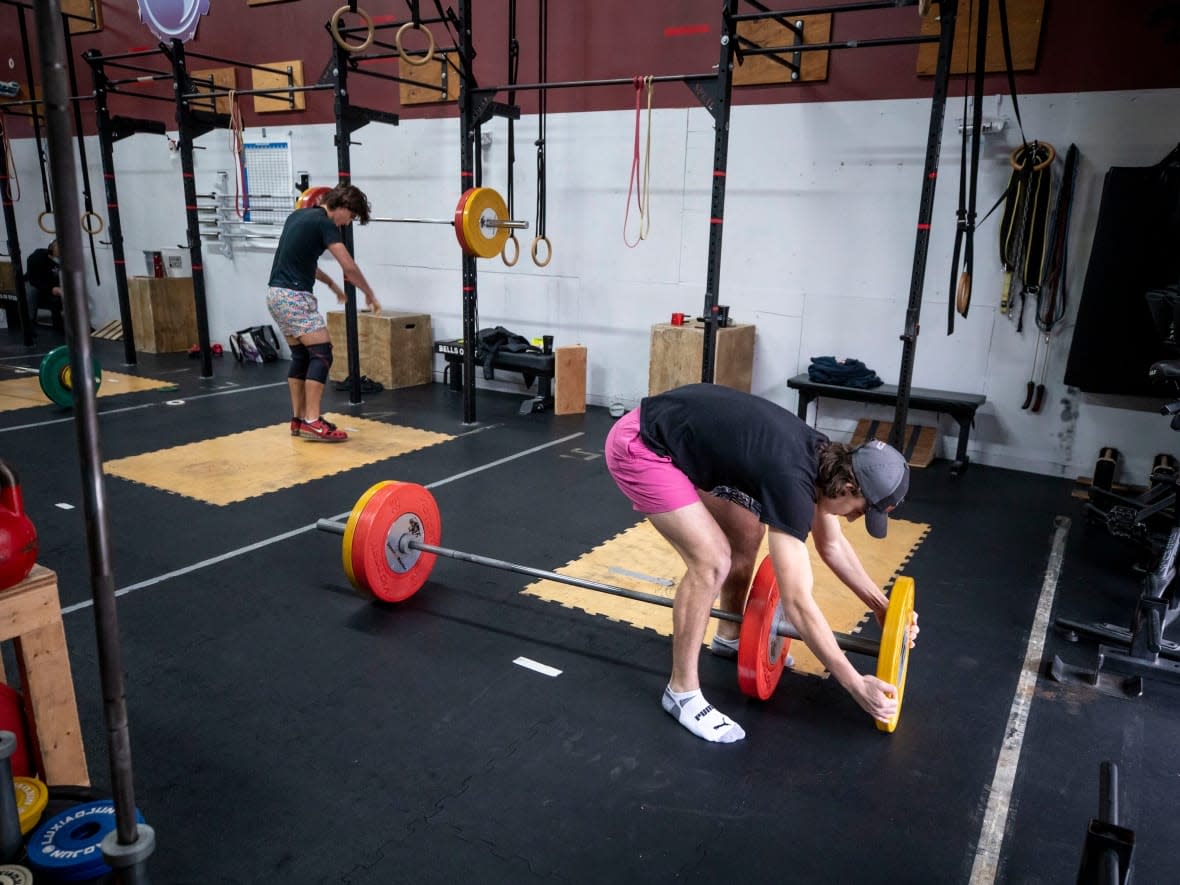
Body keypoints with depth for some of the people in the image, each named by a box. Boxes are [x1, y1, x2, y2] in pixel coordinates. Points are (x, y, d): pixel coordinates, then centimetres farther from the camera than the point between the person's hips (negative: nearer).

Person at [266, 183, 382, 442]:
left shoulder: (300, 214, 18)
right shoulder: (324, 223, -10)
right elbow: (349, 267, -15)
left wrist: (331, 283, 33)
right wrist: (370, 295, -1)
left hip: (277, 294, 10)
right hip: (294, 296, -10)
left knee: (301, 356, 14)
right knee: (321, 354, -9)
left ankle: (298, 420, 17)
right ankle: (312, 422, -11)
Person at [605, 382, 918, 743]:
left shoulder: (824, 458, 0)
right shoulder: (791, 480, -27)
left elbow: (832, 544, 17)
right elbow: (797, 603, -25)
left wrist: (881, 604, 17)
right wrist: (856, 685, -18)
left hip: (679, 435, 10)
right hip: (640, 446, -10)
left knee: (748, 532, 14)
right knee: (712, 559, -15)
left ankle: (729, 636, 35)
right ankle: (681, 691, 1)